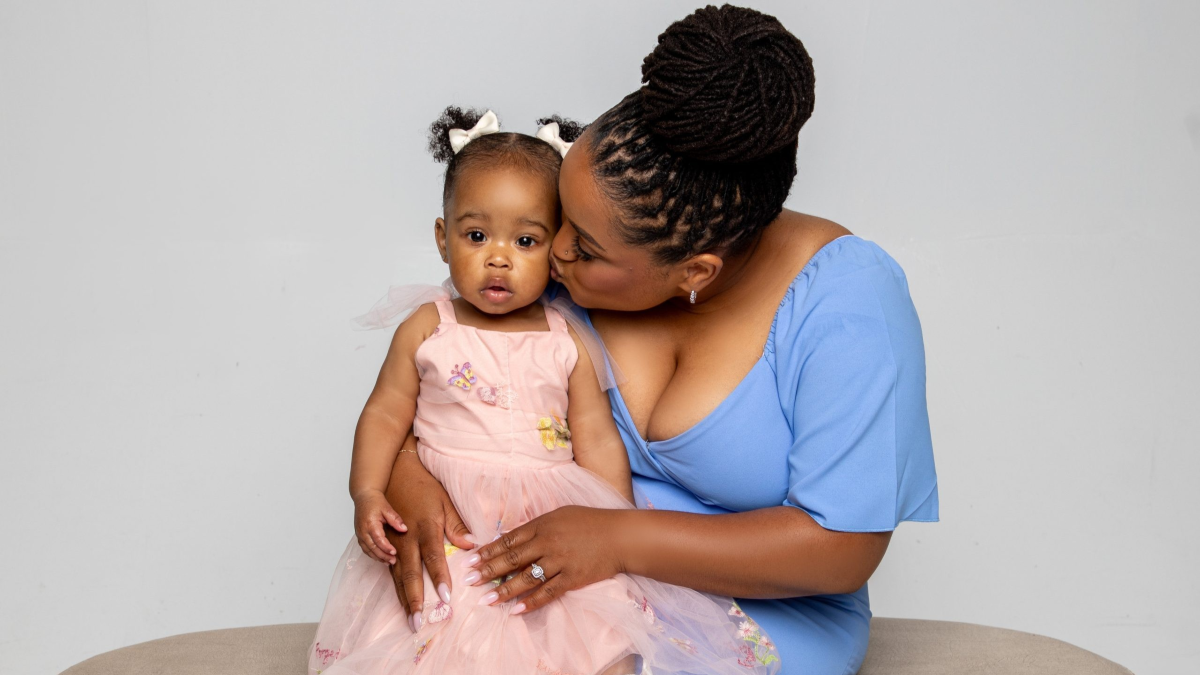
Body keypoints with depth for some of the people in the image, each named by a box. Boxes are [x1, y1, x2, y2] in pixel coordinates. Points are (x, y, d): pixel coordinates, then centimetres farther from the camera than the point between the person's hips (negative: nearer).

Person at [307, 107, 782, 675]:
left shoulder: (569, 345, 7)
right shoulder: (426, 329, 6)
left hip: (552, 524, 1)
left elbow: (597, 442, 8)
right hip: (445, 527, -1)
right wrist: (367, 493, -5)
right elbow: (385, 415, 9)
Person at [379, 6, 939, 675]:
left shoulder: (847, 299, -20)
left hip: (763, 612, -3)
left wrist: (623, 539, -27)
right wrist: (405, 474, -18)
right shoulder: (557, 255, -8)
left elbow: (843, 549, -22)